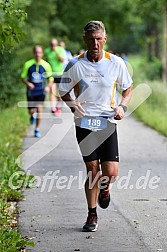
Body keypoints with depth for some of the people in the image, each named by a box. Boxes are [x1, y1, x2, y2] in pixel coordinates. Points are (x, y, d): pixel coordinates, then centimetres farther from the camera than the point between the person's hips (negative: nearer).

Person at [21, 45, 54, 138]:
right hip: (31, 91, 1)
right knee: (31, 111, 6)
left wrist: (48, 86, -16)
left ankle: (37, 129, 1)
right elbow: (23, 77, 3)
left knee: (39, 109, -14)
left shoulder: (46, 65, -6)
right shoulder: (28, 64, -6)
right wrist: (27, 83, -18)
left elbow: (51, 79, 4)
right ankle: (32, 116, 46)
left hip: (41, 92, -1)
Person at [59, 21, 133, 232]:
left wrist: (122, 106, -4)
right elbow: (63, 92, 8)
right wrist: (73, 105, -12)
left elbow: (128, 88, 13)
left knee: (111, 173, -8)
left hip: (108, 123, 0)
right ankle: (92, 215, 18)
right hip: (84, 124, 0)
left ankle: (104, 187, 31)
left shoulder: (116, 63, -2)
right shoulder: (75, 65, -4)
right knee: (92, 171, 0)